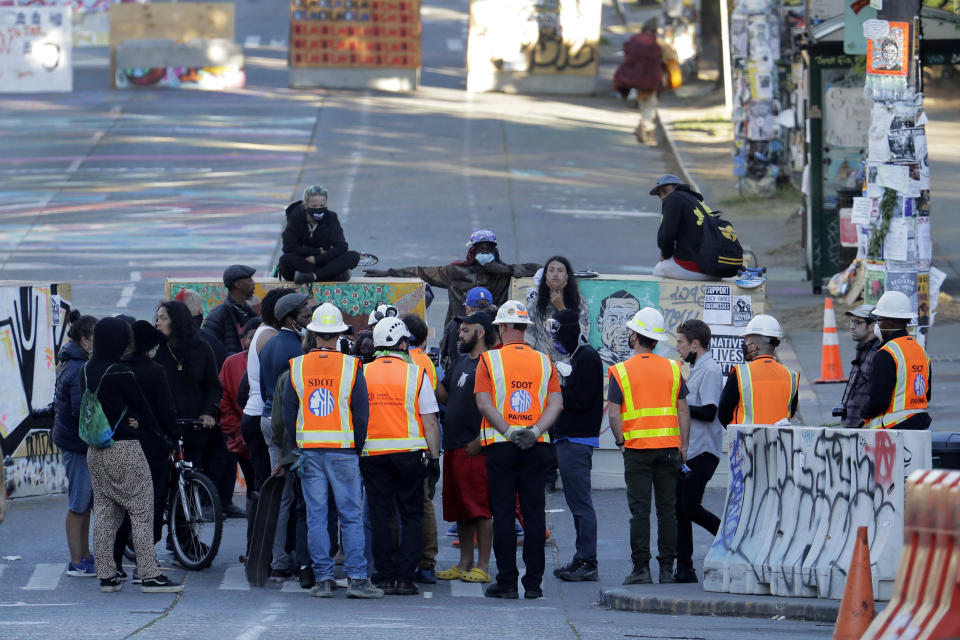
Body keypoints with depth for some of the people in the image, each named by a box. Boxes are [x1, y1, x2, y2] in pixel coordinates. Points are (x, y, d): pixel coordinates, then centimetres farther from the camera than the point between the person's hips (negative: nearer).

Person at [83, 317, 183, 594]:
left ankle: (106, 575, 10)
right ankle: (149, 575, -6)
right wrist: (155, 430, 11)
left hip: (95, 451, 7)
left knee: (103, 511, 10)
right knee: (141, 510, -2)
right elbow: (142, 407, -6)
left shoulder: (87, 371, 7)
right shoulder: (119, 373, -15)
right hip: (124, 447, -7)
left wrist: (127, 418, 3)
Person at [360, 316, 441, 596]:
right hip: (408, 452, -2)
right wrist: (434, 457, 2)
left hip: (371, 454, 2)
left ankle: (384, 576, 6)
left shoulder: (363, 374, 2)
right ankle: (405, 577, -1)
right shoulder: (416, 373, -3)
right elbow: (429, 421, -3)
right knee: (412, 516, 6)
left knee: (380, 516, 7)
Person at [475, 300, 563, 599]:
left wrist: (509, 432, -13)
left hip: (500, 448, -2)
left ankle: (507, 581, -1)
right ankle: (533, 582, 4)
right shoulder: (544, 361, 7)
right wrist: (534, 431, -9)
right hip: (537, 449, 2)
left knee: (503, 513, 1)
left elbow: (484, 404, -11)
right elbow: (556, 403, -1)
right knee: (534, 513, 4)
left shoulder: (489, 360, -1)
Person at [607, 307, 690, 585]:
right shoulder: (673, 369, 5)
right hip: (668, 447, 2)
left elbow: (614, 414, -8)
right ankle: (667, 568, 5)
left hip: (637, 448, -2)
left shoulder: (621, 371, -3)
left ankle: (641, 568, -4)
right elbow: (683, 410, 4)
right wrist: (683, 446, 7)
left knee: (640, 510, -1)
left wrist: (620, 441, 5)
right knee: (667, 510, 5)